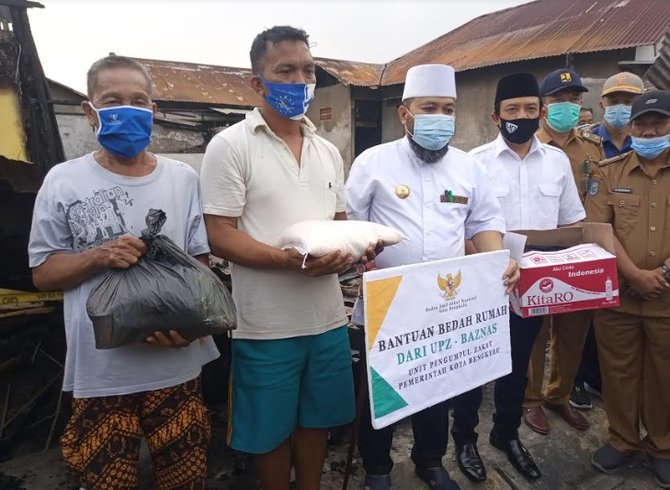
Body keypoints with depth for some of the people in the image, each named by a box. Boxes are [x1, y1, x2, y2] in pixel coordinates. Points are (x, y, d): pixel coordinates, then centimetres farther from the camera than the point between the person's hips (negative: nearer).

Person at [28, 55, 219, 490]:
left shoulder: (184, 178, 2)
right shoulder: (63, 181, -2)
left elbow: (201, 262, 5)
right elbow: (43, 272, 3)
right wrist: (97, 257, -16)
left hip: (176, 365, 2)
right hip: (100, 372, -1)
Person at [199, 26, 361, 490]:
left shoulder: (328, 151, 11)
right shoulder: (231, 145, -8)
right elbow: (219, 236, -13)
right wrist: (289, 260, -26)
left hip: (328, 318, 5)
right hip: (267, 325, -5)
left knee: (316, 420, 20)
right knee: (272, 431, 13)